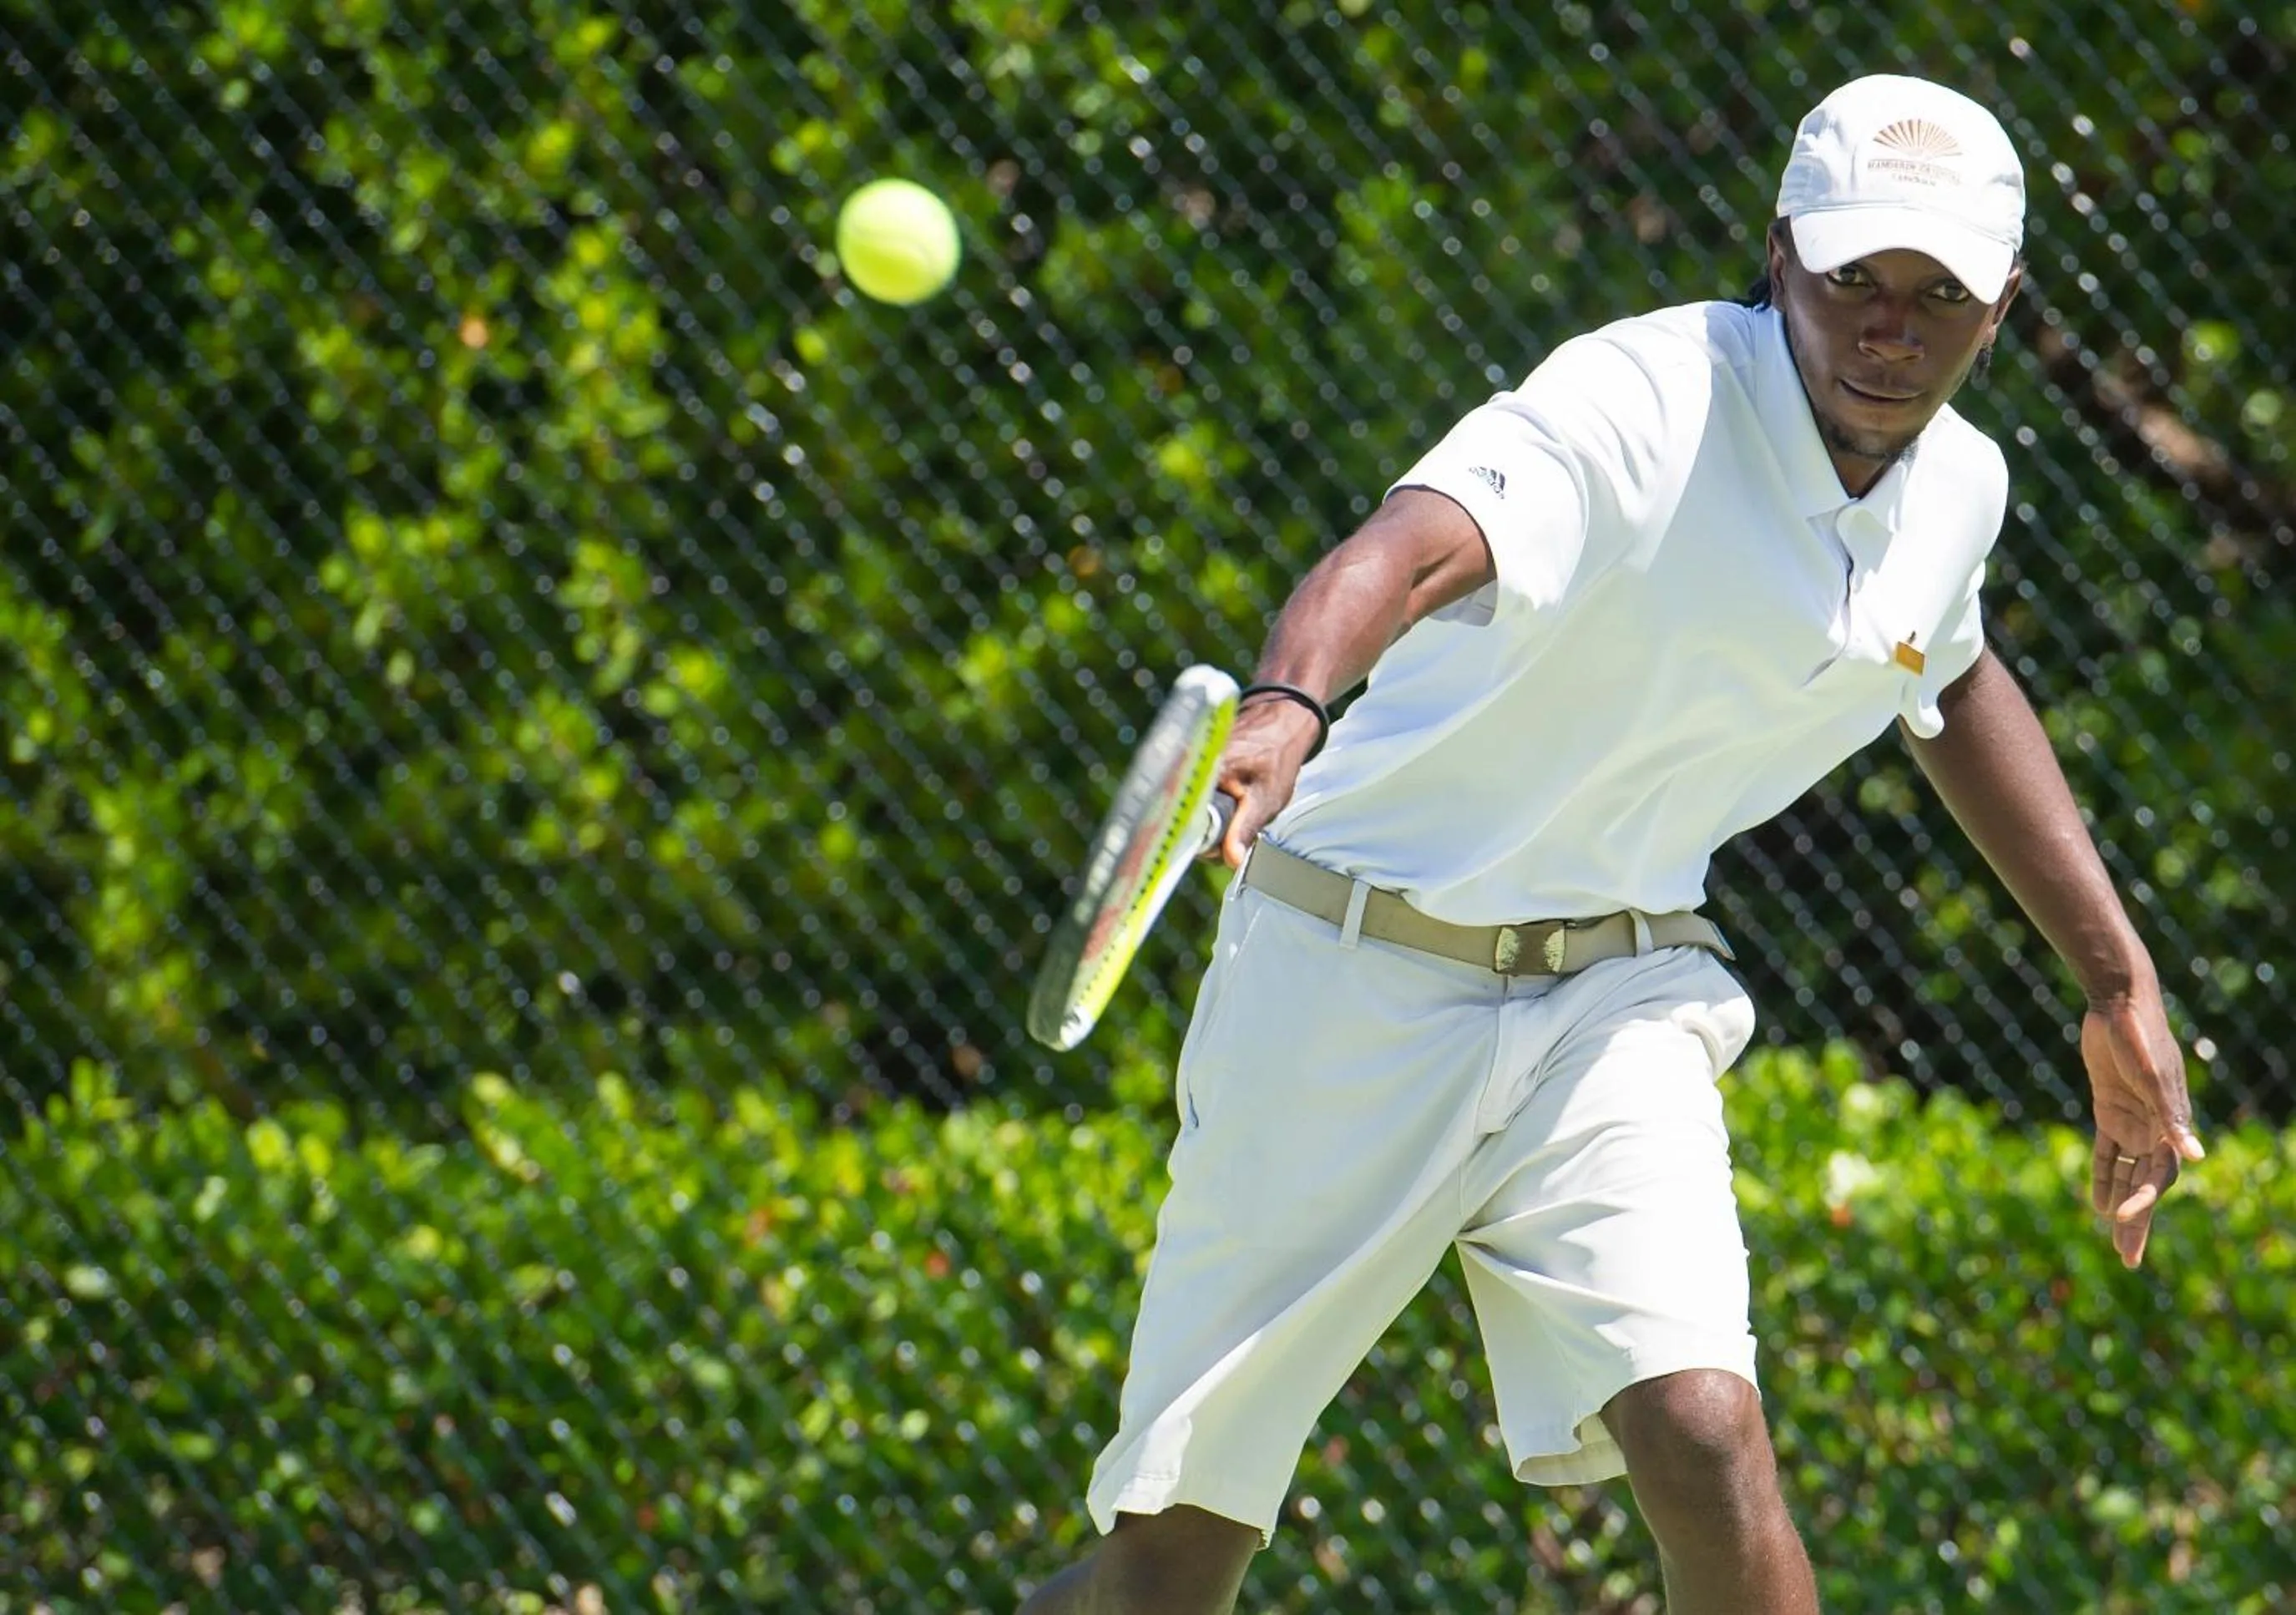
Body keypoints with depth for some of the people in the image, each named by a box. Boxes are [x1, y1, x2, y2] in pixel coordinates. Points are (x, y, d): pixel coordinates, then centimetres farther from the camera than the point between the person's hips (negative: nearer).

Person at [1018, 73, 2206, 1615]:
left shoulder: (1959, 488, 0)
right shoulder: (1646, 403, -22)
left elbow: (1954, 689, 25)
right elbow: (1416, 545, -42)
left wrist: (2118, 977, 23)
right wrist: (1287, 705, -63)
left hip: (1617, 995, 4)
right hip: (1358, 969, -4)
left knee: (1704, 1437, -22)